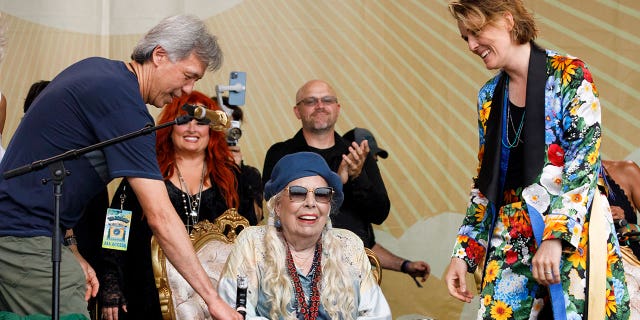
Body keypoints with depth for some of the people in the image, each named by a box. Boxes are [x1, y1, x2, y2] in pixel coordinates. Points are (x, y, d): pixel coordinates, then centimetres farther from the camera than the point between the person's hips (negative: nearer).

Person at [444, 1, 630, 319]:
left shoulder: (570, 76, -5)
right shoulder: (489, 96, 12)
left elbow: (585, 161, -13)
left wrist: (556, 236, -22)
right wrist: (463, 252, 9)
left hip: (574, 234, -5)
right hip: (512, 243, 5)